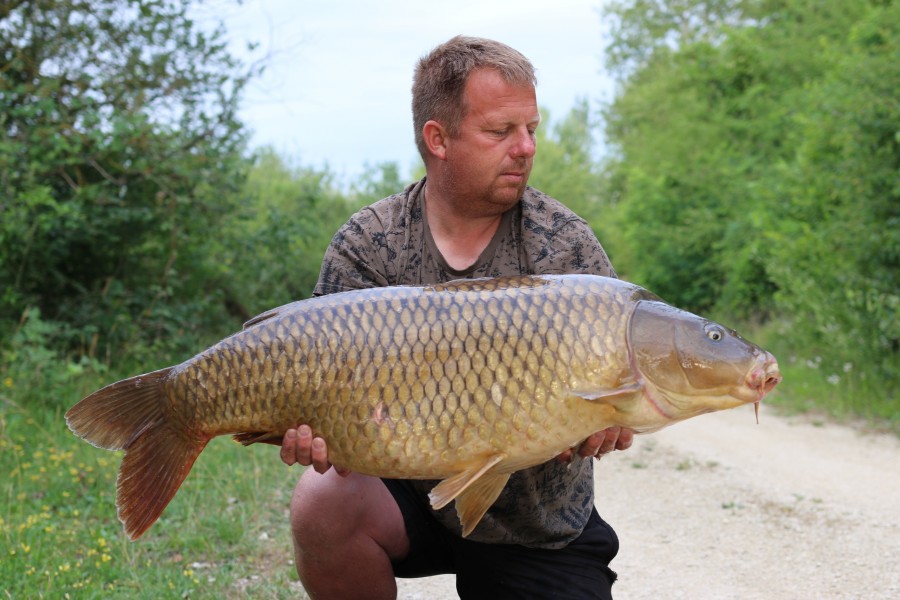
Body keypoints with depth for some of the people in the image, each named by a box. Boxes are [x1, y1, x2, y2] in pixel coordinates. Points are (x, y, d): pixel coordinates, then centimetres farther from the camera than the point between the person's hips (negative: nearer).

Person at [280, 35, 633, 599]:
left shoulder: (567, 245, -10)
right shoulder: (365, 247, -10)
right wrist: (317, 430, -35)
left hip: (541, 529, 0)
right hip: (410, 494, 0)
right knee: (323, 507, -27)